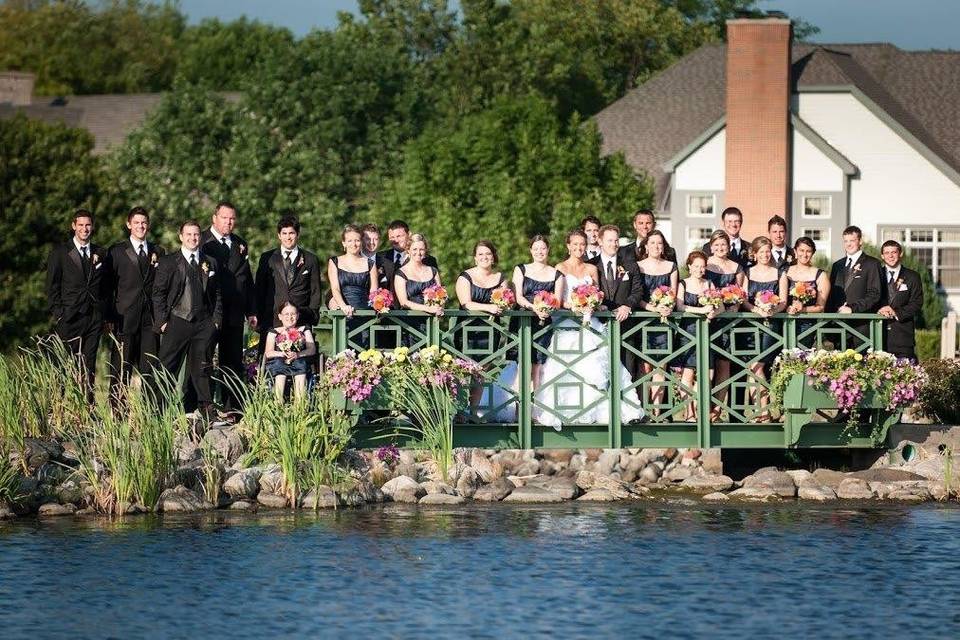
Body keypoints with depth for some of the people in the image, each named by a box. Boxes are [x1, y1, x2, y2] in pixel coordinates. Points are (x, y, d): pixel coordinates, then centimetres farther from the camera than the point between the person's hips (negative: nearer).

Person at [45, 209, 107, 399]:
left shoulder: (100, 253, 14)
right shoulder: (60, 253, 3)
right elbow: (52, 286, 2)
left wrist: (107, 316, 10)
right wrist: (58, 314, -7)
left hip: (94, 318, 3)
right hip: (70, 318, -3)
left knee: (89, 367, 2)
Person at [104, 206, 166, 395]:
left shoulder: (158, 252, 14)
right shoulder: (116, 252, 4)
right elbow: (108, 286, 2)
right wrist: (110, 317, -5)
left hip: (151, 317, 3)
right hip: (126, 315, -3)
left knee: (149, 367, 0)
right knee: (121, 367, -4)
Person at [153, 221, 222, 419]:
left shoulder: (211, 263, 13)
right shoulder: (168, 262, 3)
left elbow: (217, 294, 16)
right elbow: (159, 293, 2)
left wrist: (216, 319, 6)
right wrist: (161, 321, -6)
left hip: (204, 324, 2)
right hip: (177, 321, -2)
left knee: (201, 369, 5)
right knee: (167, 367, -3)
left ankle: (206, 409, 8)